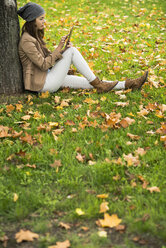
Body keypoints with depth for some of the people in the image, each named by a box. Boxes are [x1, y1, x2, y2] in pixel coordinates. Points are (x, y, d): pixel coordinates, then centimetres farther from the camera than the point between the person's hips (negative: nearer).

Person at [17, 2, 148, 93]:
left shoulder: (35, 36, 15)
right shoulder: (27, 40, -17)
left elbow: (48, 56, 12)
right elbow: (43, 65, -19)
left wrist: (63, 49, -6)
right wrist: (59, 48, -16)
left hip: (47, 79, 9)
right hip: (42, 84, -9)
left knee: (89, 83, 1)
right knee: (71, 51, -16)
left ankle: (127, 85, 1)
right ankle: (97, 84, -10)